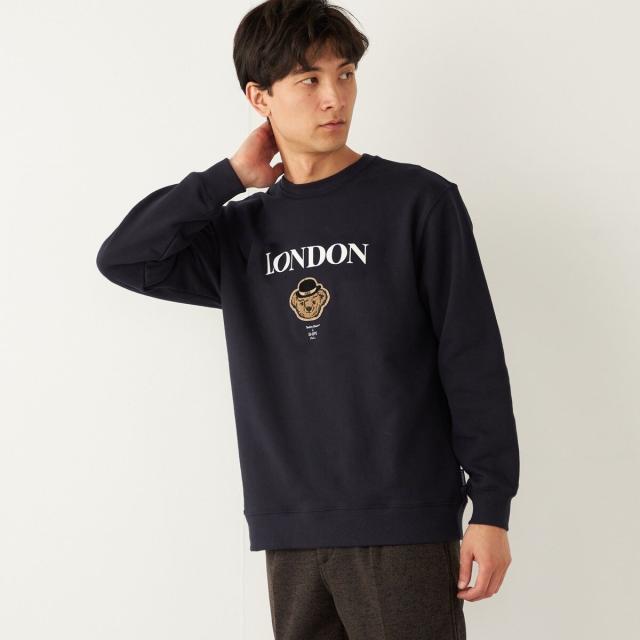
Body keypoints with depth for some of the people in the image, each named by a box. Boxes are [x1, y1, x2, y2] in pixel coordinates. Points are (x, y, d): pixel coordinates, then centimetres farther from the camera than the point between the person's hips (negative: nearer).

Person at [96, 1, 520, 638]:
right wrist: (232, 177, -1)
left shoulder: (419, 200, 0)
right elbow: (123, 259, 0)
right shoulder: (244, 231, 11)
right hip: (290, 535, 4)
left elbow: (473, 363, -3)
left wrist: (491, 509, -7)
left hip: (405, 527, -3)